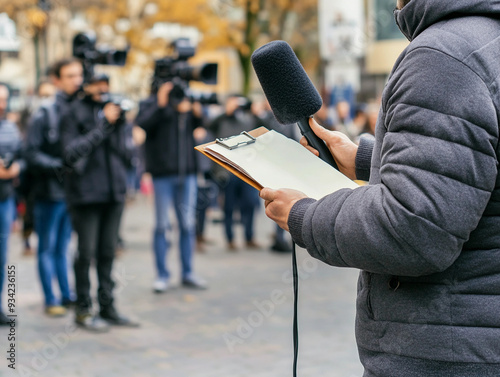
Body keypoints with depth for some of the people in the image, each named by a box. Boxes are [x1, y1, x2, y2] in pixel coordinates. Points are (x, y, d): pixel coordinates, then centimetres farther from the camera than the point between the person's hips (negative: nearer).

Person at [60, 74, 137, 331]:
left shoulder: (112, 109, 10)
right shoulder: (73, 113, -5)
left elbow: (127, 152, 8)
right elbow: (71, 153, -16)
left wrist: (121, 123, -6)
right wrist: (104, 125, -16)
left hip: (114, 192, 5)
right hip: (86, 193, -5)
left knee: (108, 252, 11)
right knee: (86, 252, 0)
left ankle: (107, 307, 21)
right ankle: (83, 310, 12)